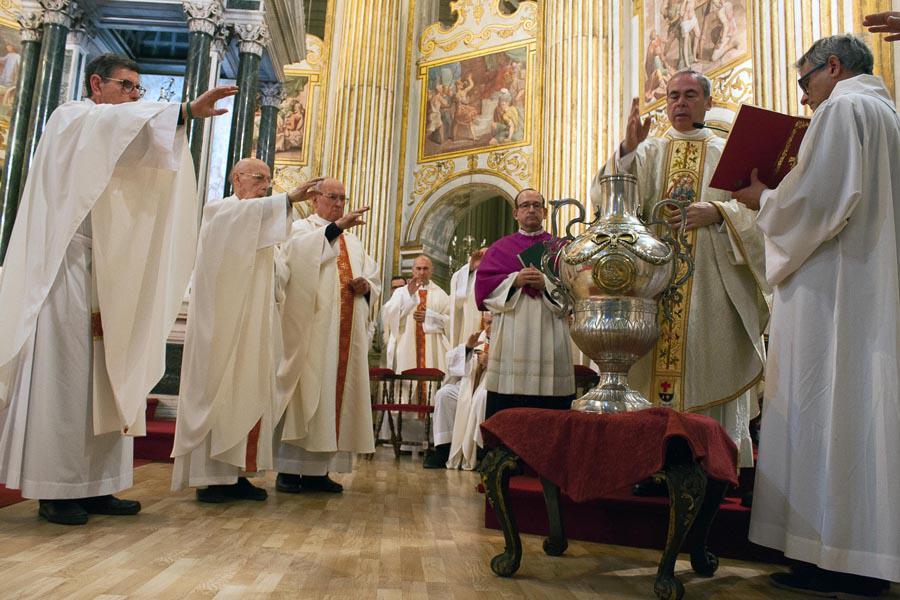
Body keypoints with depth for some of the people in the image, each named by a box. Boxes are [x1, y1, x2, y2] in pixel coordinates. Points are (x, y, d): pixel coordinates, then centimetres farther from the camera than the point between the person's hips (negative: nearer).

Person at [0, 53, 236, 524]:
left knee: (105, 381, 5)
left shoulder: (117, 141, 24)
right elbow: (117, 121, -24)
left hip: (104, 279, 8)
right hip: (66, 272, -8)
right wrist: (186, 111, -34)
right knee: (63, 377, -6)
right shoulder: (71, 120, -1)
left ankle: (93, 486, 10)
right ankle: (54, 490, 2)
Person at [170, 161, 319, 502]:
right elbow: (246, 211, -25)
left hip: (254, 324, 8)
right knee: (216, 390, -7)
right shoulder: (218, 211, 1)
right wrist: (289, 198, -33)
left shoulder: (261, 220, 24)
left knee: (250, 393, 3)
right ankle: (209, 477, -4)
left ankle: (235, 472, 7)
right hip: (223, 321, -8)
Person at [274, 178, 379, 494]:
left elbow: (374, 281, 19)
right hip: (310, 329, -5)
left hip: (347, 333, 5)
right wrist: (336, 226, -28)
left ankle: (318, 469, 9)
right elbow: (299, 251, -18)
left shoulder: (354, 241, 24)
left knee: (337, 393, 3)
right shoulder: (302, 228, 8)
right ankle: (288, 469, -2)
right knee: (305, 391, -9)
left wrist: (365, 286, -4)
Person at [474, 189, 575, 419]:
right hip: (510, 338, 0)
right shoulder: (500, 248, 15)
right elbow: (483, 284, 4)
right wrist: (515, 280, -9)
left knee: (550, 407, -3)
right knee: (506, 411, -3)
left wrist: (546, 284, -12)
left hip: (550, 336, 0)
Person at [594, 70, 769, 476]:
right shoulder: (648, 151, 17)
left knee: (710, 370, -5)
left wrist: (717, 212, -16)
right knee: (656, 374, -4)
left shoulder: (729, 152, 15)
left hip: (710, 279, -1)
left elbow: (753, 206, 3)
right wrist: (626, 150, -15)